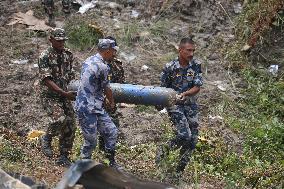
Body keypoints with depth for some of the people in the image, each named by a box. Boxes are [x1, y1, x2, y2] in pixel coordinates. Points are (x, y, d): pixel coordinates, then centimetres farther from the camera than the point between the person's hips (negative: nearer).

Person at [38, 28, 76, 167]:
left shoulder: (68, 54, 8)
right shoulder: (45, 56, -10)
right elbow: (46, 80, -17)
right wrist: (64, 93, -24)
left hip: (65, 96, 6)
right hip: (50, 96, -6)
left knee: (70, 125, 1)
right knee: (59, 119, -27)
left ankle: (64, 157, 13)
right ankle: (46, 139, 4)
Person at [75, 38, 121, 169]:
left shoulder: (88, 61, 10)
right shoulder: (102, 66, -18)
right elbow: (107, 89, -4)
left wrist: (105, 99, 24)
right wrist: (112, 103, 14)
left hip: (96, 107, 10)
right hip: (88, 109, -10)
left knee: (112, 131, 12)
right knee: (90, 142, 0)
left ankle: (112, 163, 22)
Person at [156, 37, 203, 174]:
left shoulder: (196, 66, -1)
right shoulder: (170, 67, -9)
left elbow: (197, 87, -5)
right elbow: (163, 88, 1)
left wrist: (185, 94, -21)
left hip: (190, 105, 4)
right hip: (175, 105, -4)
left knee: (193, 140, 3)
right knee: (184, 135, -20)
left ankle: (179, 171, 18)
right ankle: (163, 150, 8)